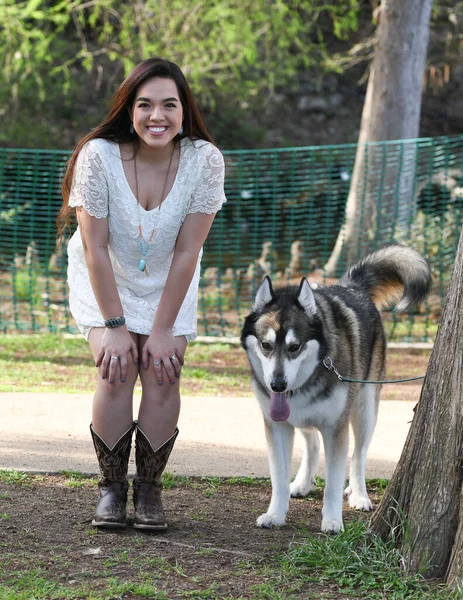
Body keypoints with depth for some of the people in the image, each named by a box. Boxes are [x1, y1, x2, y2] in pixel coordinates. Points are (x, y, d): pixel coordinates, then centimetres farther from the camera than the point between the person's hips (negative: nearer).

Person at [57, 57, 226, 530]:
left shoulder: (204, 160, -23)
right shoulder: (98, 156, -26)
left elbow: (186, 252, -18)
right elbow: (95, 249, -20)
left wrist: (163, 329, -17)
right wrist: (114, 327, -19)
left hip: (167, 286, 1)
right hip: (105, 283, -1)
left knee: (161, 375, -14)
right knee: (116, 373, -17)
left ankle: (149, 490, 0)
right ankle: (111, 489, -3)